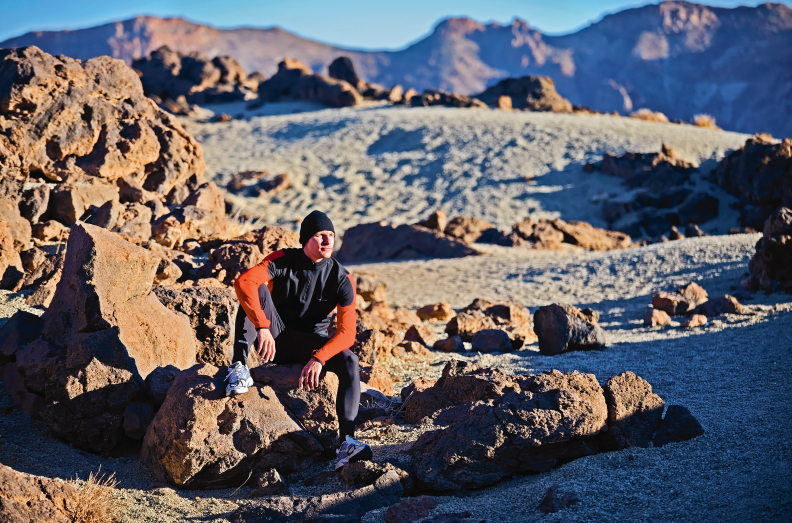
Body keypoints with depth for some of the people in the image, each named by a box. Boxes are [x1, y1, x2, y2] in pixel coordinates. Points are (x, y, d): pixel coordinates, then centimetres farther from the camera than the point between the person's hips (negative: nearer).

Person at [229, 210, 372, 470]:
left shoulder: (342, 279, -12)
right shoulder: (283, 261, -14)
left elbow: (347, 332, -20)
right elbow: (243, 282, -33)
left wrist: (318, 358, -37)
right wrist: (262, 327, -45)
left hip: (312, 342, 1)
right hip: (275, 338, -1)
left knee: (350, 362, -29)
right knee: (257, 290, -27)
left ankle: (347, 443, -39)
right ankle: (239, 367, -32)